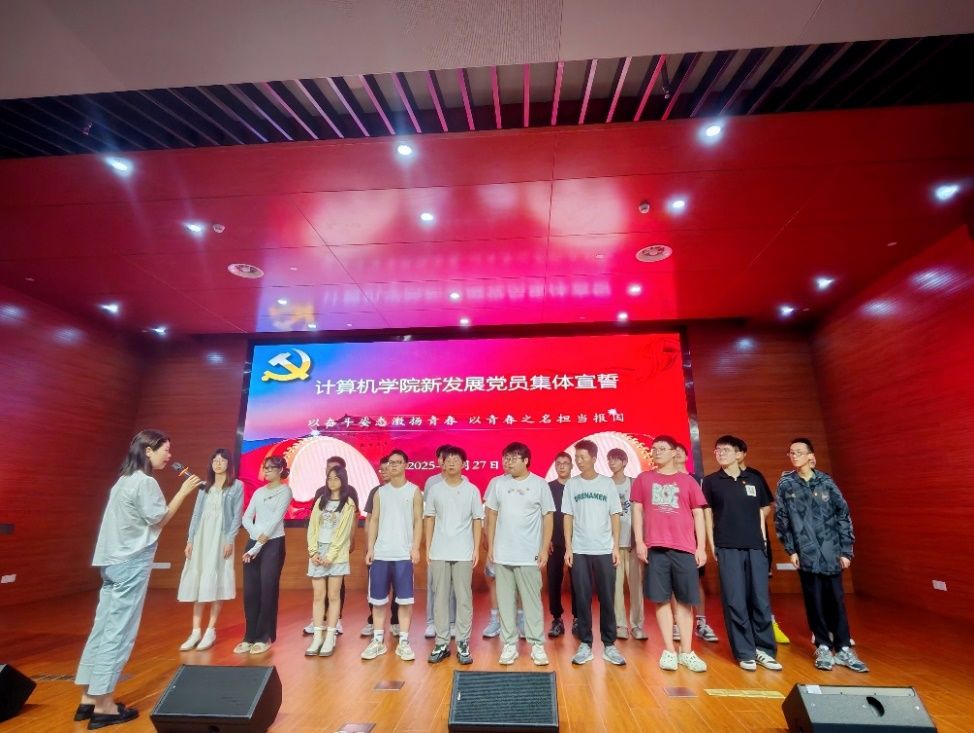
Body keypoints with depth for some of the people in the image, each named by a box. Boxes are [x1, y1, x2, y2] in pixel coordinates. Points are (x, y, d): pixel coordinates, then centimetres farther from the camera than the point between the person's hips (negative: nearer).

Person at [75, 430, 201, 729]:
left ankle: (89, 698, 22)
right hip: (131, 563, -9)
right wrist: (183, 492, -11)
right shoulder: (145, 482, -16)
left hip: (115, 561, 9)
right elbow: (158, 519, -12)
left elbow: (141, 518, 14)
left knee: (104, 628, 13)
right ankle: (104, 705, 5)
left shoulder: (125, 480, 14)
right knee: (120, 631, -2)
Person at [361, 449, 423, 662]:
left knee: (405, 599, 2)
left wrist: (416, 548, -11)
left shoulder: (414, 491, -1)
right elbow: (374, 521, 9)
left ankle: (403, 642, 14)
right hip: (380, 554, 3)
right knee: (378, 598, 9)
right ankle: (378, 641, 22)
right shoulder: (380, 492, 8)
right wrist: (370, 548, 2)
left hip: (403, 554, -3)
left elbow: (418, 521, -2)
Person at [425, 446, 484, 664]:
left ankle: (463, 643, 15)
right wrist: (427, 548, 3)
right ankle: (442, 643, 19)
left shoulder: (472, 490, 0)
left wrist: (476, 548, -3)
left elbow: (477, 520, 2)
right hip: (439, 552, 1)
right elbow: (429, 519, 6)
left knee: (464, 598, 4)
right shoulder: (434, 489, 2)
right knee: (440, 597, 8)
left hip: (463, 553, -1)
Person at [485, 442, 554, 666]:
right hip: (502, 554, 3)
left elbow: (548, 518, -1)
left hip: (529, 555, -2)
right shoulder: (499, 483, 1)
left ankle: (537, 645, 19)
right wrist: (490, 546, 4)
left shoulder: (539, 484, -4)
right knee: (505, 601, 10)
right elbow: (492, 515, 7)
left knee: (532, 601, 6)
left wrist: (544, 549, -6)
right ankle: (509, 644, 22)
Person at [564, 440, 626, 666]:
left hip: (605, 550, 0)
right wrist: (568, 548, -2)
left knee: (607, 599, 6)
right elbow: (568, 518, 3)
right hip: (579, 551, 0)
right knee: (582, 599, 5)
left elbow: (615, 517, 4)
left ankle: (609, 645, 18)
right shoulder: (571, 484, 2)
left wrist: (616, 546, -2)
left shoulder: (607, 483, 2)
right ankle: (585, 645, 16)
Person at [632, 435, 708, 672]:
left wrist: (701, 547, 2)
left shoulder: (687, 481, 7)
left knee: (685, 600, 7)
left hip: (684, 548, 0)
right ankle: (669, 651, 14)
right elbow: (637, 511, 6)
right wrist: (639, 542, -1)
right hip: (656, 548, 0)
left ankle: (686, 652, 18)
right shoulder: (643, 479, 7)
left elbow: (698, 515, 8)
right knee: (662, 599, 4)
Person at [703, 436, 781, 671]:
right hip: (727, 548, -1)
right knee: (734, 602, 2)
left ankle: (764, 649, 22)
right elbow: (708, 514, 3)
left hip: (755, 546, 2)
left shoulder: (754, 477, 6)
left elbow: (764, 509, 12)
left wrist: (763, 539, 5)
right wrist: (712, 546, -1)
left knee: (761, 599, 7)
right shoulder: (711, 481, 2)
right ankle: (745, 653, 14)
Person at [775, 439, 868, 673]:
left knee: (836, 599, 6)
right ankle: (823, 648, 19)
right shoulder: (785, 484, 0)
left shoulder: (826, 482, 1)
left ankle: (843, 649, 18)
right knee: (814, 600, 6)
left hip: (831, 551, 0)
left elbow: (843, 516, 3)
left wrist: (846, 550, -1)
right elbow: (781, 520, 2)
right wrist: (791, 550, -1)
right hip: (806, 553, 0)